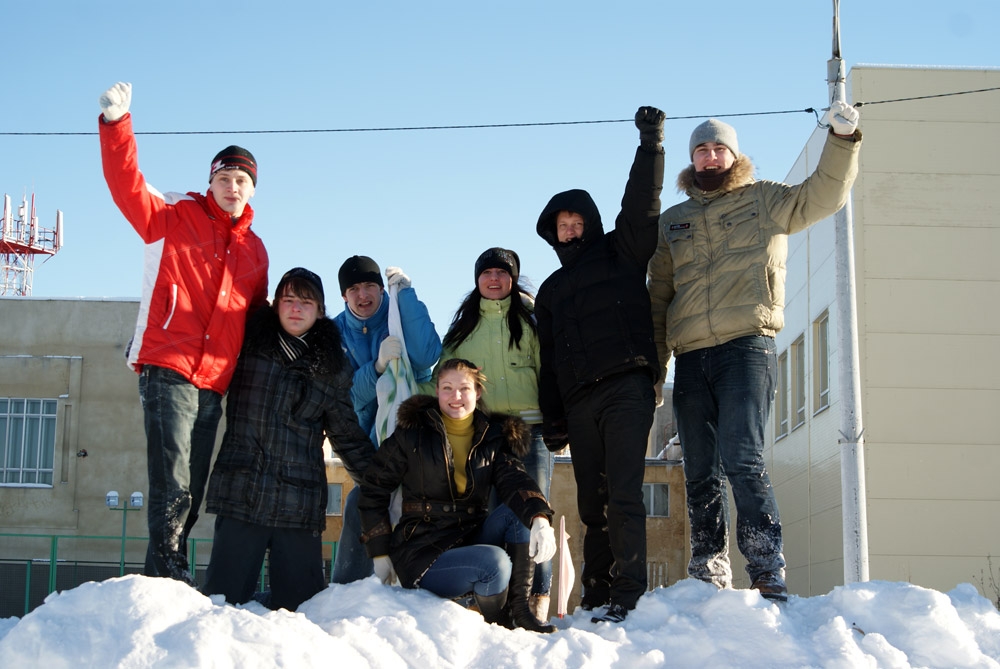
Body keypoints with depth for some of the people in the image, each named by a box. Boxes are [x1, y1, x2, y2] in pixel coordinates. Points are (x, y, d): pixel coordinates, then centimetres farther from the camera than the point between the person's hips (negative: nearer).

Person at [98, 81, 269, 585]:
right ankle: (169, 578, -11)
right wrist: (116, 124, -22)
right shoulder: (173, 217, 6)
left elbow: (256, 316, 26)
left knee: (191, 493, 6)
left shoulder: (254, 250, 20)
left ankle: (165, 578, 13)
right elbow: (126, 183, -8)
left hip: (214, 383, 6)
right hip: (168, 369, -6)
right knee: (172, 487, -15)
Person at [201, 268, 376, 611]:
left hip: (300, 504, 1)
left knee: (299, 606, -1)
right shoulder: (248, 343, 9)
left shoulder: (332, 368, 13)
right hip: (241, 494, -1)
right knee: (224, 600, -5)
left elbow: (348, 437, 17)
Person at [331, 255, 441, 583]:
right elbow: (346, 396, -8)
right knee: (361, 504, -3)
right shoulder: (337, 331, 0)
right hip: (371, 431, 3)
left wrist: (406, 294, -23)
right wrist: (378, 366, -27)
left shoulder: (403, 313, -6)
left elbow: (426, 357, -26)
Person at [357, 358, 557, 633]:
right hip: (422, 554, -4)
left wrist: (540, 517, -35)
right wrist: (380, 554, -3)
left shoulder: (494, 436, 5)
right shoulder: (413, 433, -3)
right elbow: (374, 490, 2)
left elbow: (514, 481, -13)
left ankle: (518, 608, -18)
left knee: (519, 511, -22)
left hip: (473, 541, 4)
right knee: (494, 562, -32)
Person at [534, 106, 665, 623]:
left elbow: (640, 206, -2)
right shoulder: (551, 290, 27)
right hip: (578, 401, 5)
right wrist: (552, 420, 14)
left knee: (623, 495, -15)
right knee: (592, 503, 4)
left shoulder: (620, 254, 14)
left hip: (626, 387, -5)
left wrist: (650, 146, -11)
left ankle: (627, 593, -19)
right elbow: (548, 361, 23)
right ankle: (596, 595, 5)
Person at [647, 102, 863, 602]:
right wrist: (653, 366, 13)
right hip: (690, 357, 4)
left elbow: (823, 196, -2)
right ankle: (708, 581, 13)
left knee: (743, 459, -19)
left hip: (747, 345, -4)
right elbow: (658, 298, 20)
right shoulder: (672, 222, 21)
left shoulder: (764, 201, 13)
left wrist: (842, 139, -17)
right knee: (700, 474, 6)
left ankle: (768, 577, -20)